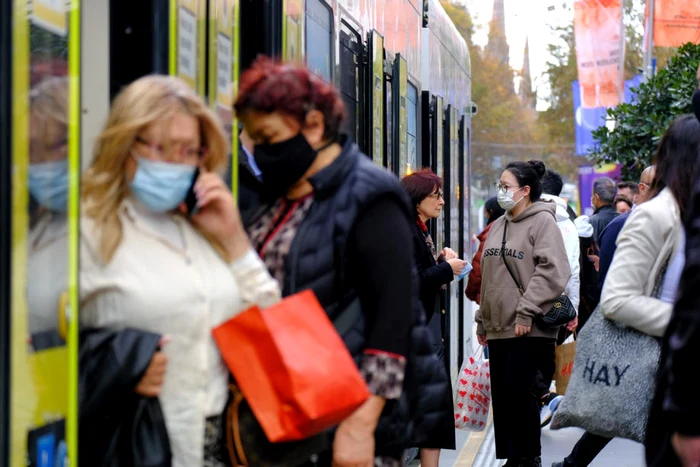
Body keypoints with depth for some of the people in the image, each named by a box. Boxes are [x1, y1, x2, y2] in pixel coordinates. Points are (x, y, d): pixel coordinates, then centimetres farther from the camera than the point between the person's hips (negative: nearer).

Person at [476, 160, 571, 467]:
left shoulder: (542, 221, -6)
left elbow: (553, 271, -16)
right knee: (501, 395, 7)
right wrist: (482, 320, 19)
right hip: (498, 327, 8)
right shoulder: (499, 226, 17)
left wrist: (527, 312, -19)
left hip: (531, 329, -8)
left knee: (518, 390, -11)